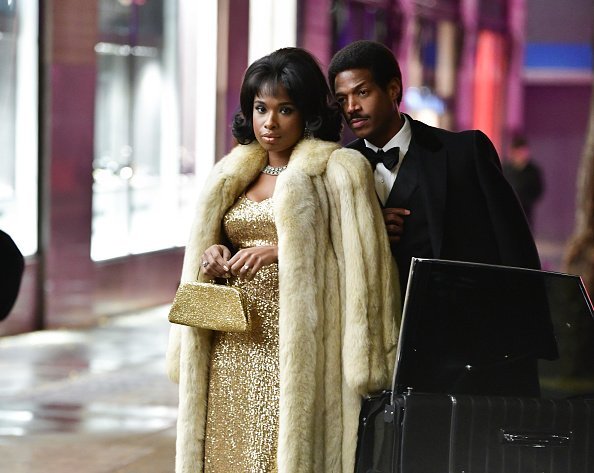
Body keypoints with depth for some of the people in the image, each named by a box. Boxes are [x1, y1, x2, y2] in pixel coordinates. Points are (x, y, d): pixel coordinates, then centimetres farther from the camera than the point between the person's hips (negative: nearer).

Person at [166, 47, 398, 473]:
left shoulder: (340, 170, -2)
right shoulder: (232, 175, 17)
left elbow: (359, 260, -8)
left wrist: (280, 253, -15)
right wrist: (215, 257, 4)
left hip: (295, 354, -5)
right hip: (231, 353, 5)